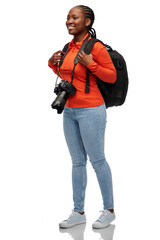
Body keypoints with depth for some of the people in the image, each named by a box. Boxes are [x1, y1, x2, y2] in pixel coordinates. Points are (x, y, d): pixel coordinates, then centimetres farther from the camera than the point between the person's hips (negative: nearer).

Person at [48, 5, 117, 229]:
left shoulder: (96, 47, -13)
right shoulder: (70, 46, 9)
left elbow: (112, 76, -10)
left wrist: (90, 64, -21)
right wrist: (53, 63, 5)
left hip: (90, 110, -8)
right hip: (69, 111, 8)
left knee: (97, 160, 2)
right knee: (77, 162, 12)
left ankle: (109, 210, 17)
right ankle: (78, 212, 21)